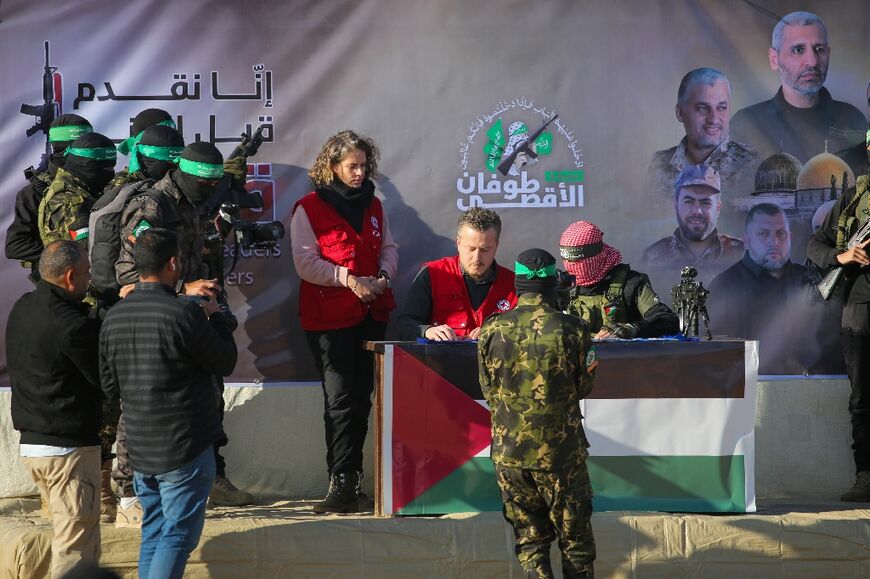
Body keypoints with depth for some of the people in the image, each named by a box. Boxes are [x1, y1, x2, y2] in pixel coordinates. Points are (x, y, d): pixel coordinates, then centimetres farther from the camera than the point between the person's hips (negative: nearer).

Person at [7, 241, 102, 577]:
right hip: (69, 448, -9)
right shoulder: (72, 324, -20)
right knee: (75, 551, -3)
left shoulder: (22, 308, 7)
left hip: (30, 444, 9)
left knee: (67, 536, 18)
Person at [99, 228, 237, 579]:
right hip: (185, 449, -7)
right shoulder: (185, 314, -19)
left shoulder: (113, 317, 3)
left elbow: (110, 387, 9)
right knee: (178, 536, 0)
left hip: (140, 448, 7)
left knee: (153, 533, 17)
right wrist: (216, 317, 8)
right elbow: (226, 362, -6)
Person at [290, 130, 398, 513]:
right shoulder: (309, 208, -2)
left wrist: (383, 277, -2)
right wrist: (349, 279, -17)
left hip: (372, 315, 6)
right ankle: (342, 485, -7)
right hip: (329, 319, -5)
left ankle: (351, 480, 15)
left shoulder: (373, 206, 16)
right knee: (341, 400, -9)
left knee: (362, 398, 7)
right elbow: (305, 263, -8)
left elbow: (388, 248, 19)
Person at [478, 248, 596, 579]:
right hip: (561, 452, -2)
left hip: (508, 452, 2)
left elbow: (488, 391, 4)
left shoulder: (491, 330, -5)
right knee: (575, 539, 12)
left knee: (529, 539, 11)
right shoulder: (572, 330, -11)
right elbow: (583, 388, -1)